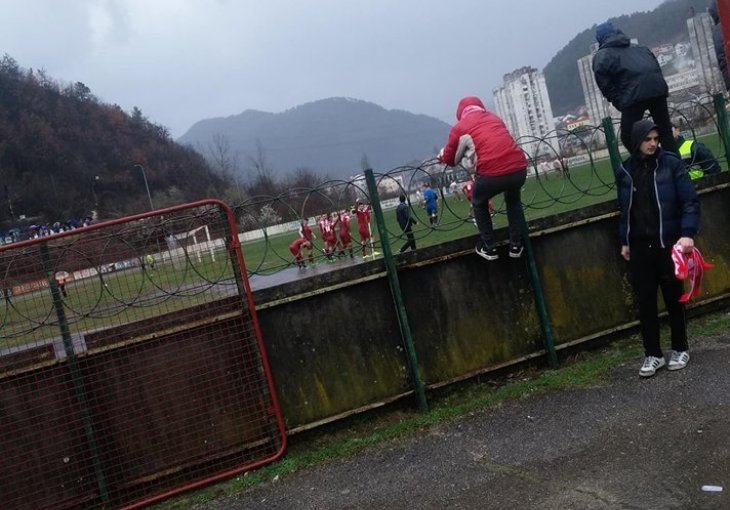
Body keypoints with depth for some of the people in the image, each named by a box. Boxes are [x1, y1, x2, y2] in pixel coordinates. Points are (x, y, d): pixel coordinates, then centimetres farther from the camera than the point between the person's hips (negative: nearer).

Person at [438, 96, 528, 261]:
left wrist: (443, 154, 44)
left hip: (491, 174, -4)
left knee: (478, 203, 28)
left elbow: (450, 160, 22)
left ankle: (489, 248, 27)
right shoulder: (495, 118, 26)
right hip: (519, 168, 4)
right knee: (513, 199, 35)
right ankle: (516, 245, 33)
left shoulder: (459, 127, 13)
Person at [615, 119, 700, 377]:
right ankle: (652, 354, 14)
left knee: (673, 298, 9)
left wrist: (687, 234, -19)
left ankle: (680, 349, 24)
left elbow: (690, 201, -8)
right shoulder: (625, 171, 4)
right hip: (639, 247, 2)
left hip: (668, 243, -2)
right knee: (645, 302, 4)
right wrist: (624, 241, 12)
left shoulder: (671, 163, -5)